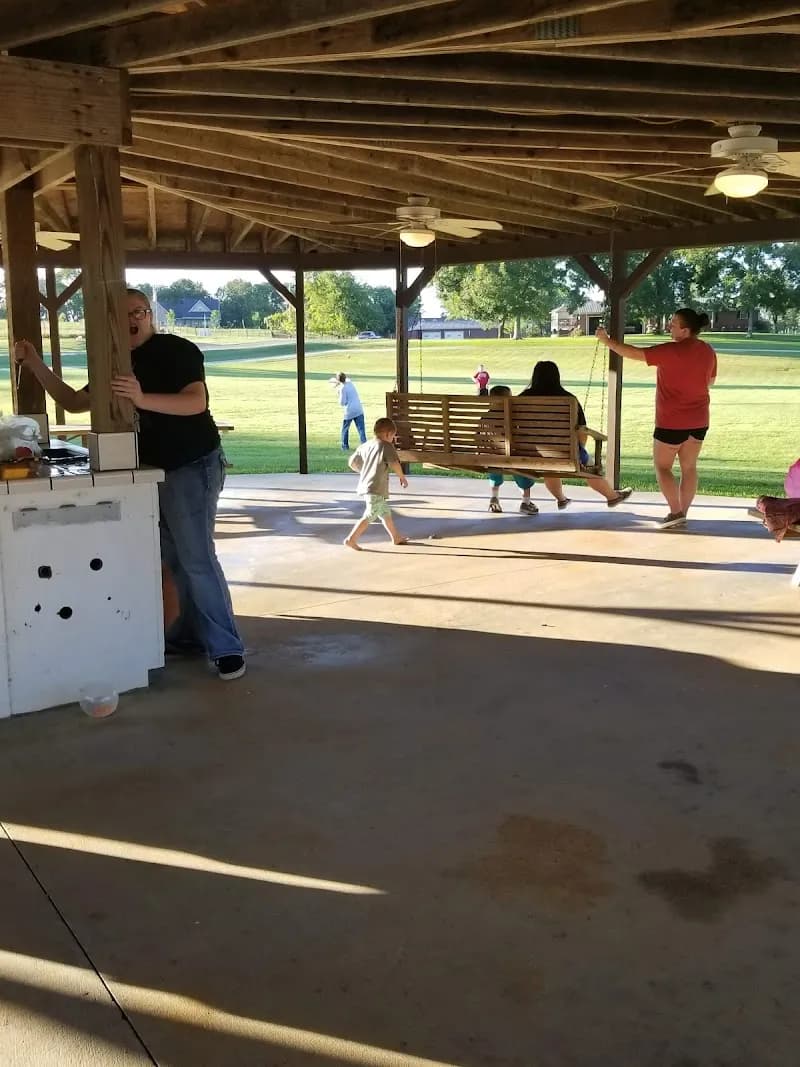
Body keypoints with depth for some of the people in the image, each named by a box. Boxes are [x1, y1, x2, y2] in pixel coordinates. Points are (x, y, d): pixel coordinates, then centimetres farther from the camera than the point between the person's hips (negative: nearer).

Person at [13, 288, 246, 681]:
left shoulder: (178, 350, -13)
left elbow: (197, 402, -28)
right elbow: (73, 401, 14)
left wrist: (142, 399, -41)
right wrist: (34, 363, 3)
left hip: (193, 467, -8)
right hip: (154, 470, 8)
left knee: (197, 559, -10)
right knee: (174, 559, 13)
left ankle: (227, 648, -5)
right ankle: (190, 633, 24)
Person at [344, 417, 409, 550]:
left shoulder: (365, 446, 12)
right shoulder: (386, 446, -8)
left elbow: (352, 463, 18)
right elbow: (394, 464, -19)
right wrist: (402, 477, -3)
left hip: (365, 485, 9)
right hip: (376, 489, -9)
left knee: (386, 513, 20)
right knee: (369, 516, -6)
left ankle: (396, 537, 31)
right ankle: (351, 539, -7)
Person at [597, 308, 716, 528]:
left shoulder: (672, 350, -19)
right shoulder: (708, 351, 4)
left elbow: (635, 353, -17)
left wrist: (607, 341, -7)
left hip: (672, 421, -6)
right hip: (699, 420, 7)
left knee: (662, 466, 6)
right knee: (689, 467, 11)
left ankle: (676, 512, -2)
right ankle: (683, 513, 14)